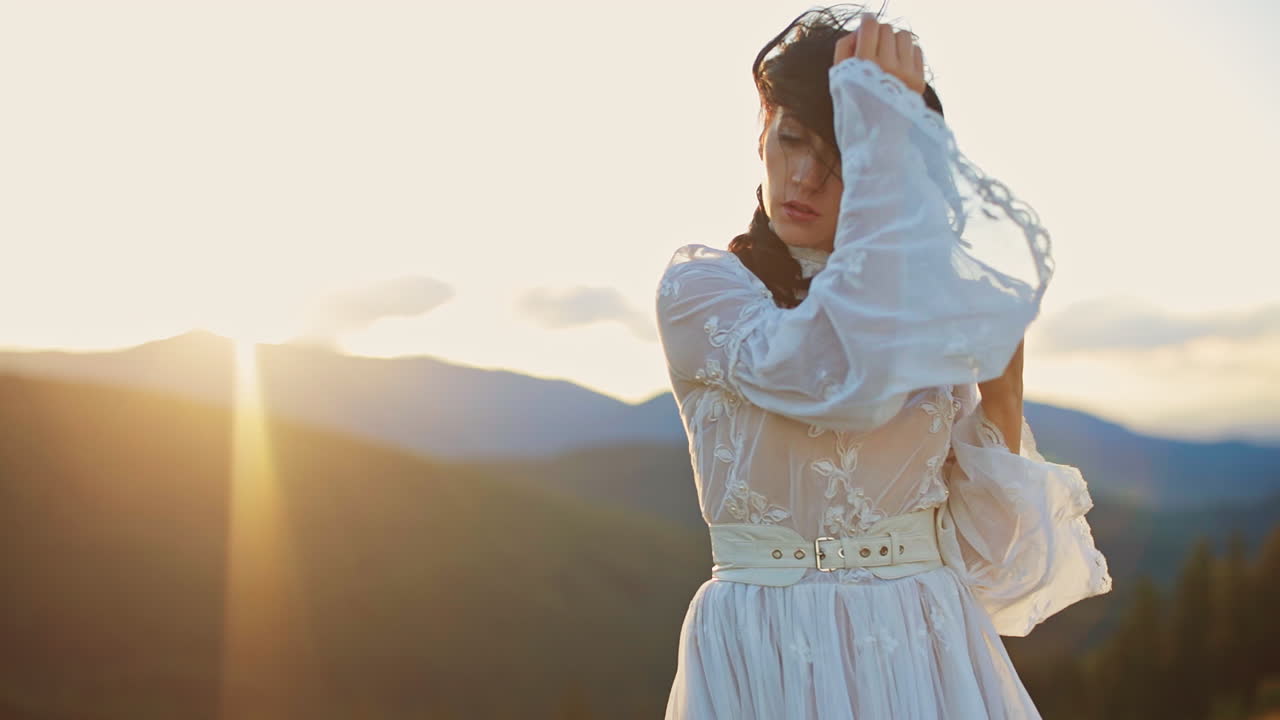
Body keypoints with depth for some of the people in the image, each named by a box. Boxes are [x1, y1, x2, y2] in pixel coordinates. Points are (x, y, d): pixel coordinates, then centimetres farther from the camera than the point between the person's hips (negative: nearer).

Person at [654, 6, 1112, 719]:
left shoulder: (937, 312, 5)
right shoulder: (699, 286, -5)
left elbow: (983, 544, 4)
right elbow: (851, 378, -26)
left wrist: (1003, 393, -7)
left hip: (928, 654, 3)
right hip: (766, 657, -3)